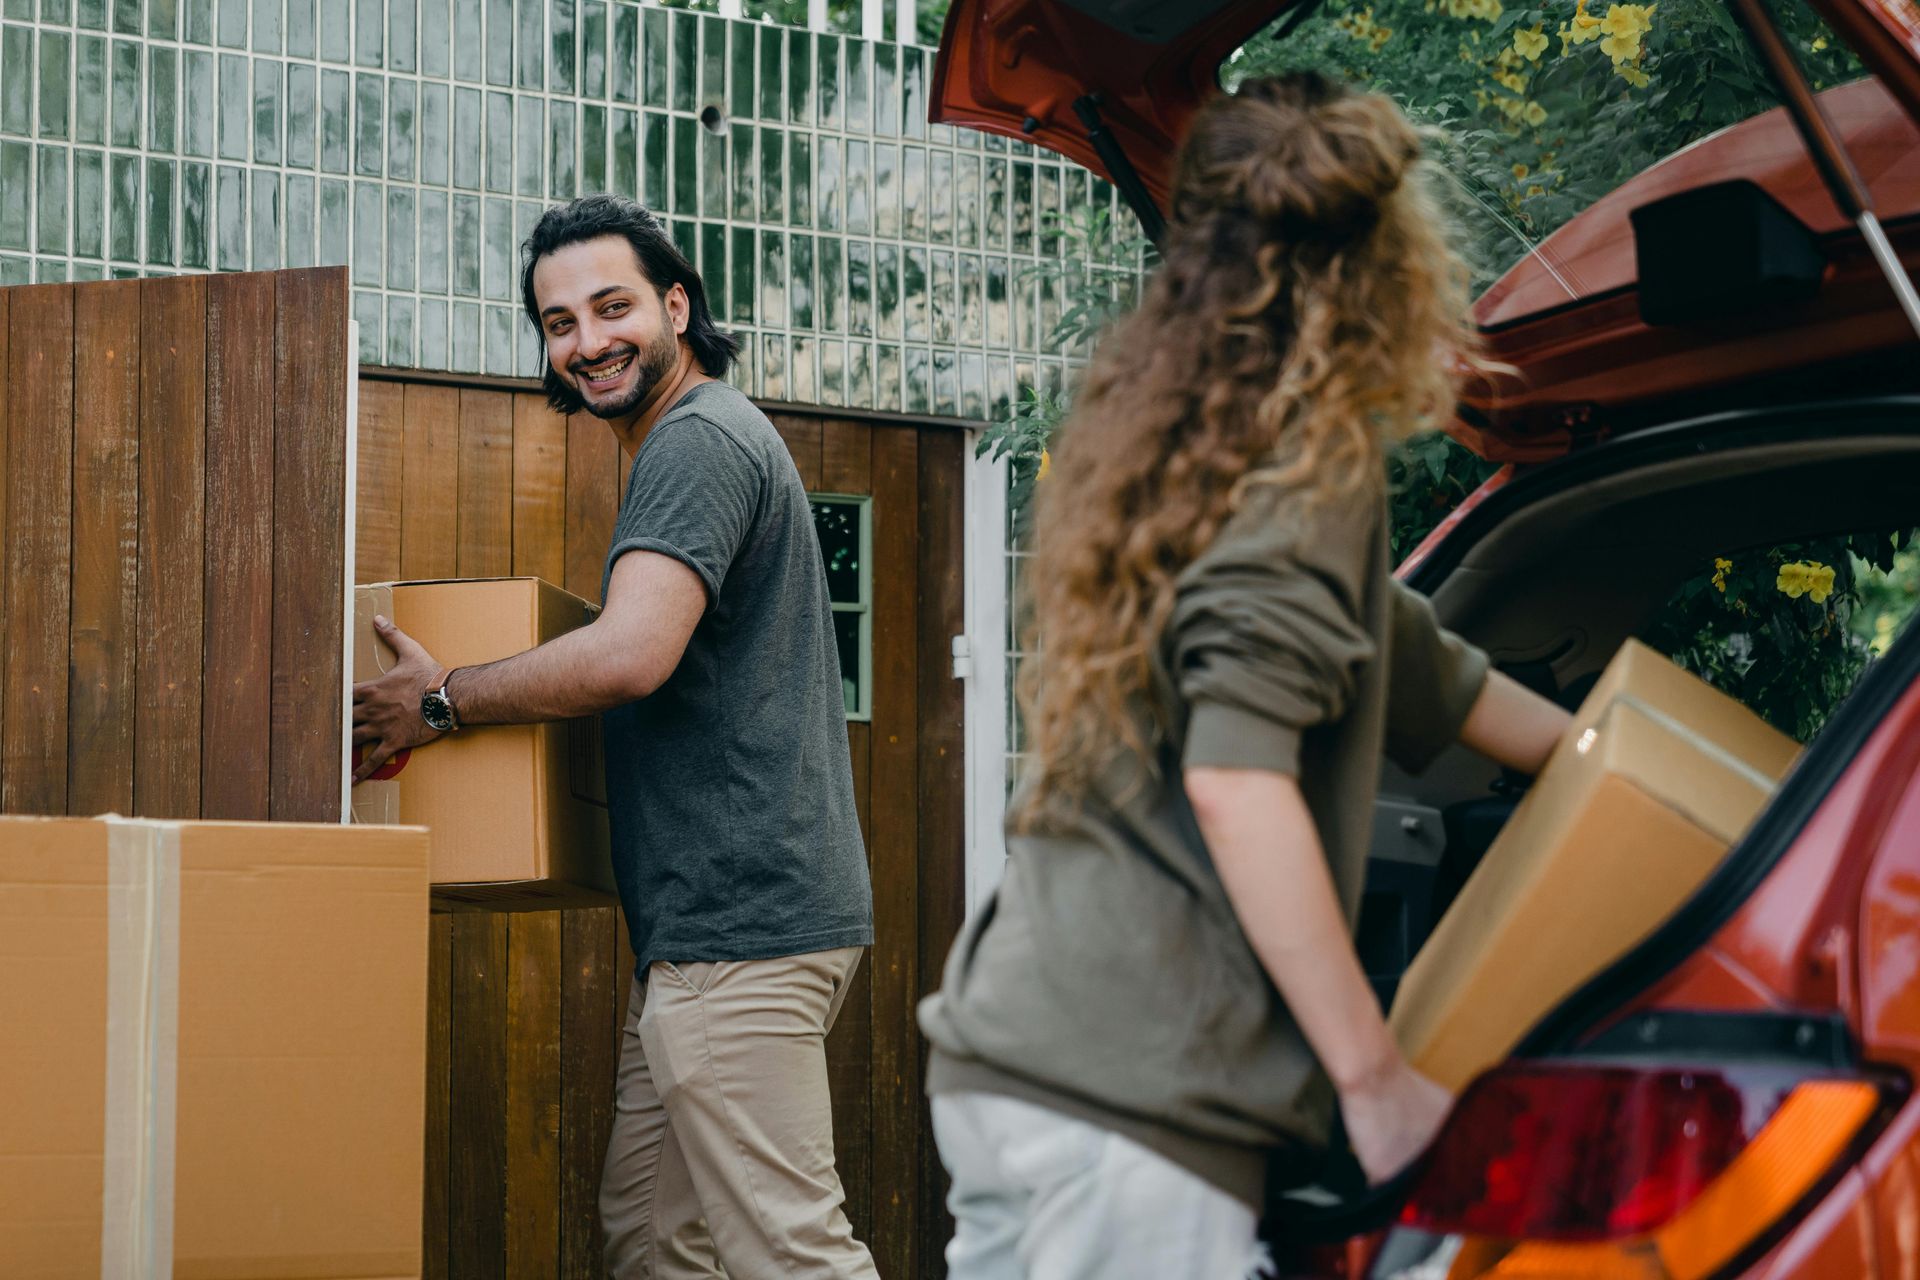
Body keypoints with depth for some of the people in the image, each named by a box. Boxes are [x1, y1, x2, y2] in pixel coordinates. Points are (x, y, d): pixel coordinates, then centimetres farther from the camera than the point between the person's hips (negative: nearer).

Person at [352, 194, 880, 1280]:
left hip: (741, 918, -11)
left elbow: (630, 656, -25)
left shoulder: (698, 440, -12)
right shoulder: (705, 439, 23)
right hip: (722, 916, 11)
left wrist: (439, 703, -12)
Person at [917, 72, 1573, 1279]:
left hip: (1004, 1055, 9)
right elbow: (1238, 783, -17)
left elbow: (1424, 679, 33)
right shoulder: (1314, 453, -6)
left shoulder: (1170, 436, 20)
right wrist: (1375, 1075, -12)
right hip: (1134, 1097, -9)